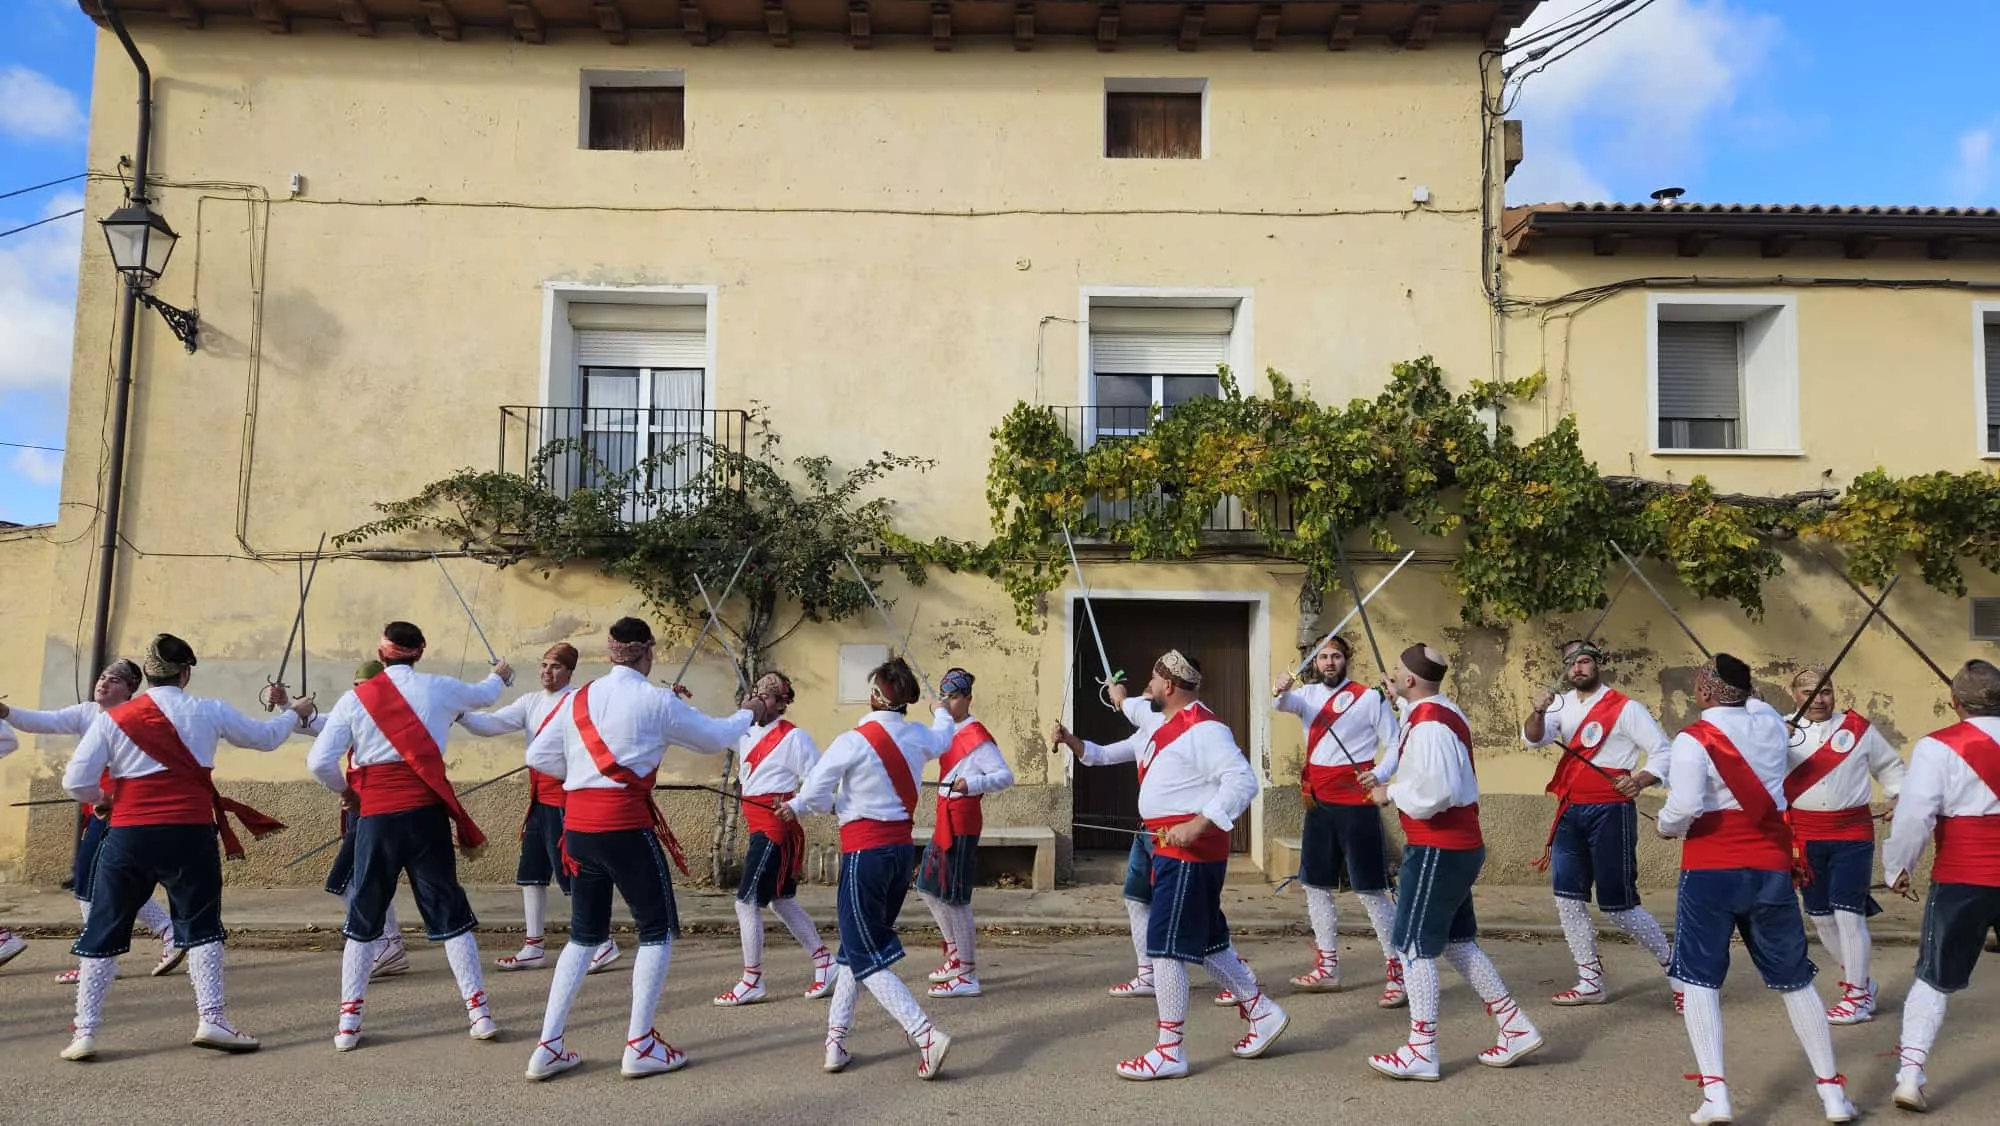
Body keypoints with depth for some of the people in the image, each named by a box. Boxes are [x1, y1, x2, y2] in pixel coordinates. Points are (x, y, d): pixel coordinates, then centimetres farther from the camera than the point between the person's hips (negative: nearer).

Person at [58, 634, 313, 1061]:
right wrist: (295, 714, 37)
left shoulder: (112, 719, 2)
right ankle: (211, 1020, 2)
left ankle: (84, 1033, 14)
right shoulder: (208, 712, 2)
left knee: (103, 933, 12)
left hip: (127, 834, 1)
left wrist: (102, 798, 20)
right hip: (189, 833, -1)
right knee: (200, 925, 9)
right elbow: (266, 737, 17)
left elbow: (76, 782, -2)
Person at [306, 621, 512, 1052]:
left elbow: (319, 762, -7)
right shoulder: (438, 689, 2)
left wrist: (346, 791, 13)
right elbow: (483, 696, 24)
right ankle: (479, 1012, 8)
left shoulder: (356, 698, -1)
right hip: (425, 812, 0)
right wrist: (499, 675, 47)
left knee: (363, 919, 14)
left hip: (375, 815, 0)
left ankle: (348, 1023, 14)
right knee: (448, 913, 8)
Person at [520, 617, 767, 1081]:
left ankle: (548, 1047, 17)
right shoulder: (654, 700, -6)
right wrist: (747, 715, 24)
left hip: (578, 824, 6)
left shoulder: (579, 698, 9)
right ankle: (640, 1046, 9)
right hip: (625, 825, -6)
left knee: (585, 934, 18)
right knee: (658, 930, 9)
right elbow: (714, 739, 6)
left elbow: (538, 755, 10)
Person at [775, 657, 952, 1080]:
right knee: (857, 946, 18)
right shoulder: (919, 737, 1)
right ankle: (835, 1040, 21)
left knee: (867, 958, 2)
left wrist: (796, 807, 11)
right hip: (901, 849, 6)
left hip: (865, 852, -6)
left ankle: (926, 1035, -11)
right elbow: (940, 745, 26)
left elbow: (813, 795, -12)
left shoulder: (853, 741, -15)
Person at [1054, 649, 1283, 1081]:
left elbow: (1243, 781, -25)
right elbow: (1113, 753, 28)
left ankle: (1169, 1052, 2)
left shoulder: (1202, 729, -17)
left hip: (1189, 851, -10)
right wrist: (1073, 743, 15)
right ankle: (1262, 1012, 32)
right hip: (1173, 850, 10)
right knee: (1206, 940, 18)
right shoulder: (1163, 729, 16)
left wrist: (1197, 825, -30)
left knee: (1165, 945, -6)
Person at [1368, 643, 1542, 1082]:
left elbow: (1434, 793, -29)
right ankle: (1517, 1029, 23)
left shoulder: (1428, 726, -21)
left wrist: (1390, 793, -12)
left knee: (1416, 946, -1)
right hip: (1460, 846, 10)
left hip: (1437, 849, -10)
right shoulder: (1444, 712, 9)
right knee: (1457, 942, 18)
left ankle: (1421, 1053, 6)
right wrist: (1399, 700, 23)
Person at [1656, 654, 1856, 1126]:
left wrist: (1666, 827, -2)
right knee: (1794, 979, 17)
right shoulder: (1771, 724, 3)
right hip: (1771, 867, 4)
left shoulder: (1694, 738, -12)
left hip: (1710, 870, -4)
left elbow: (1684, 806, -21)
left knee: (1699, 979, 5)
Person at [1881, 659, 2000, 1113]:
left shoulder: (1939, 747, -11)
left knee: (1935, 979, 8)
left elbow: (1913, 815, -14)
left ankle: (1909, 1075, 1)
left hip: (1961, 879, -2)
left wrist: (1896, 867, 0)